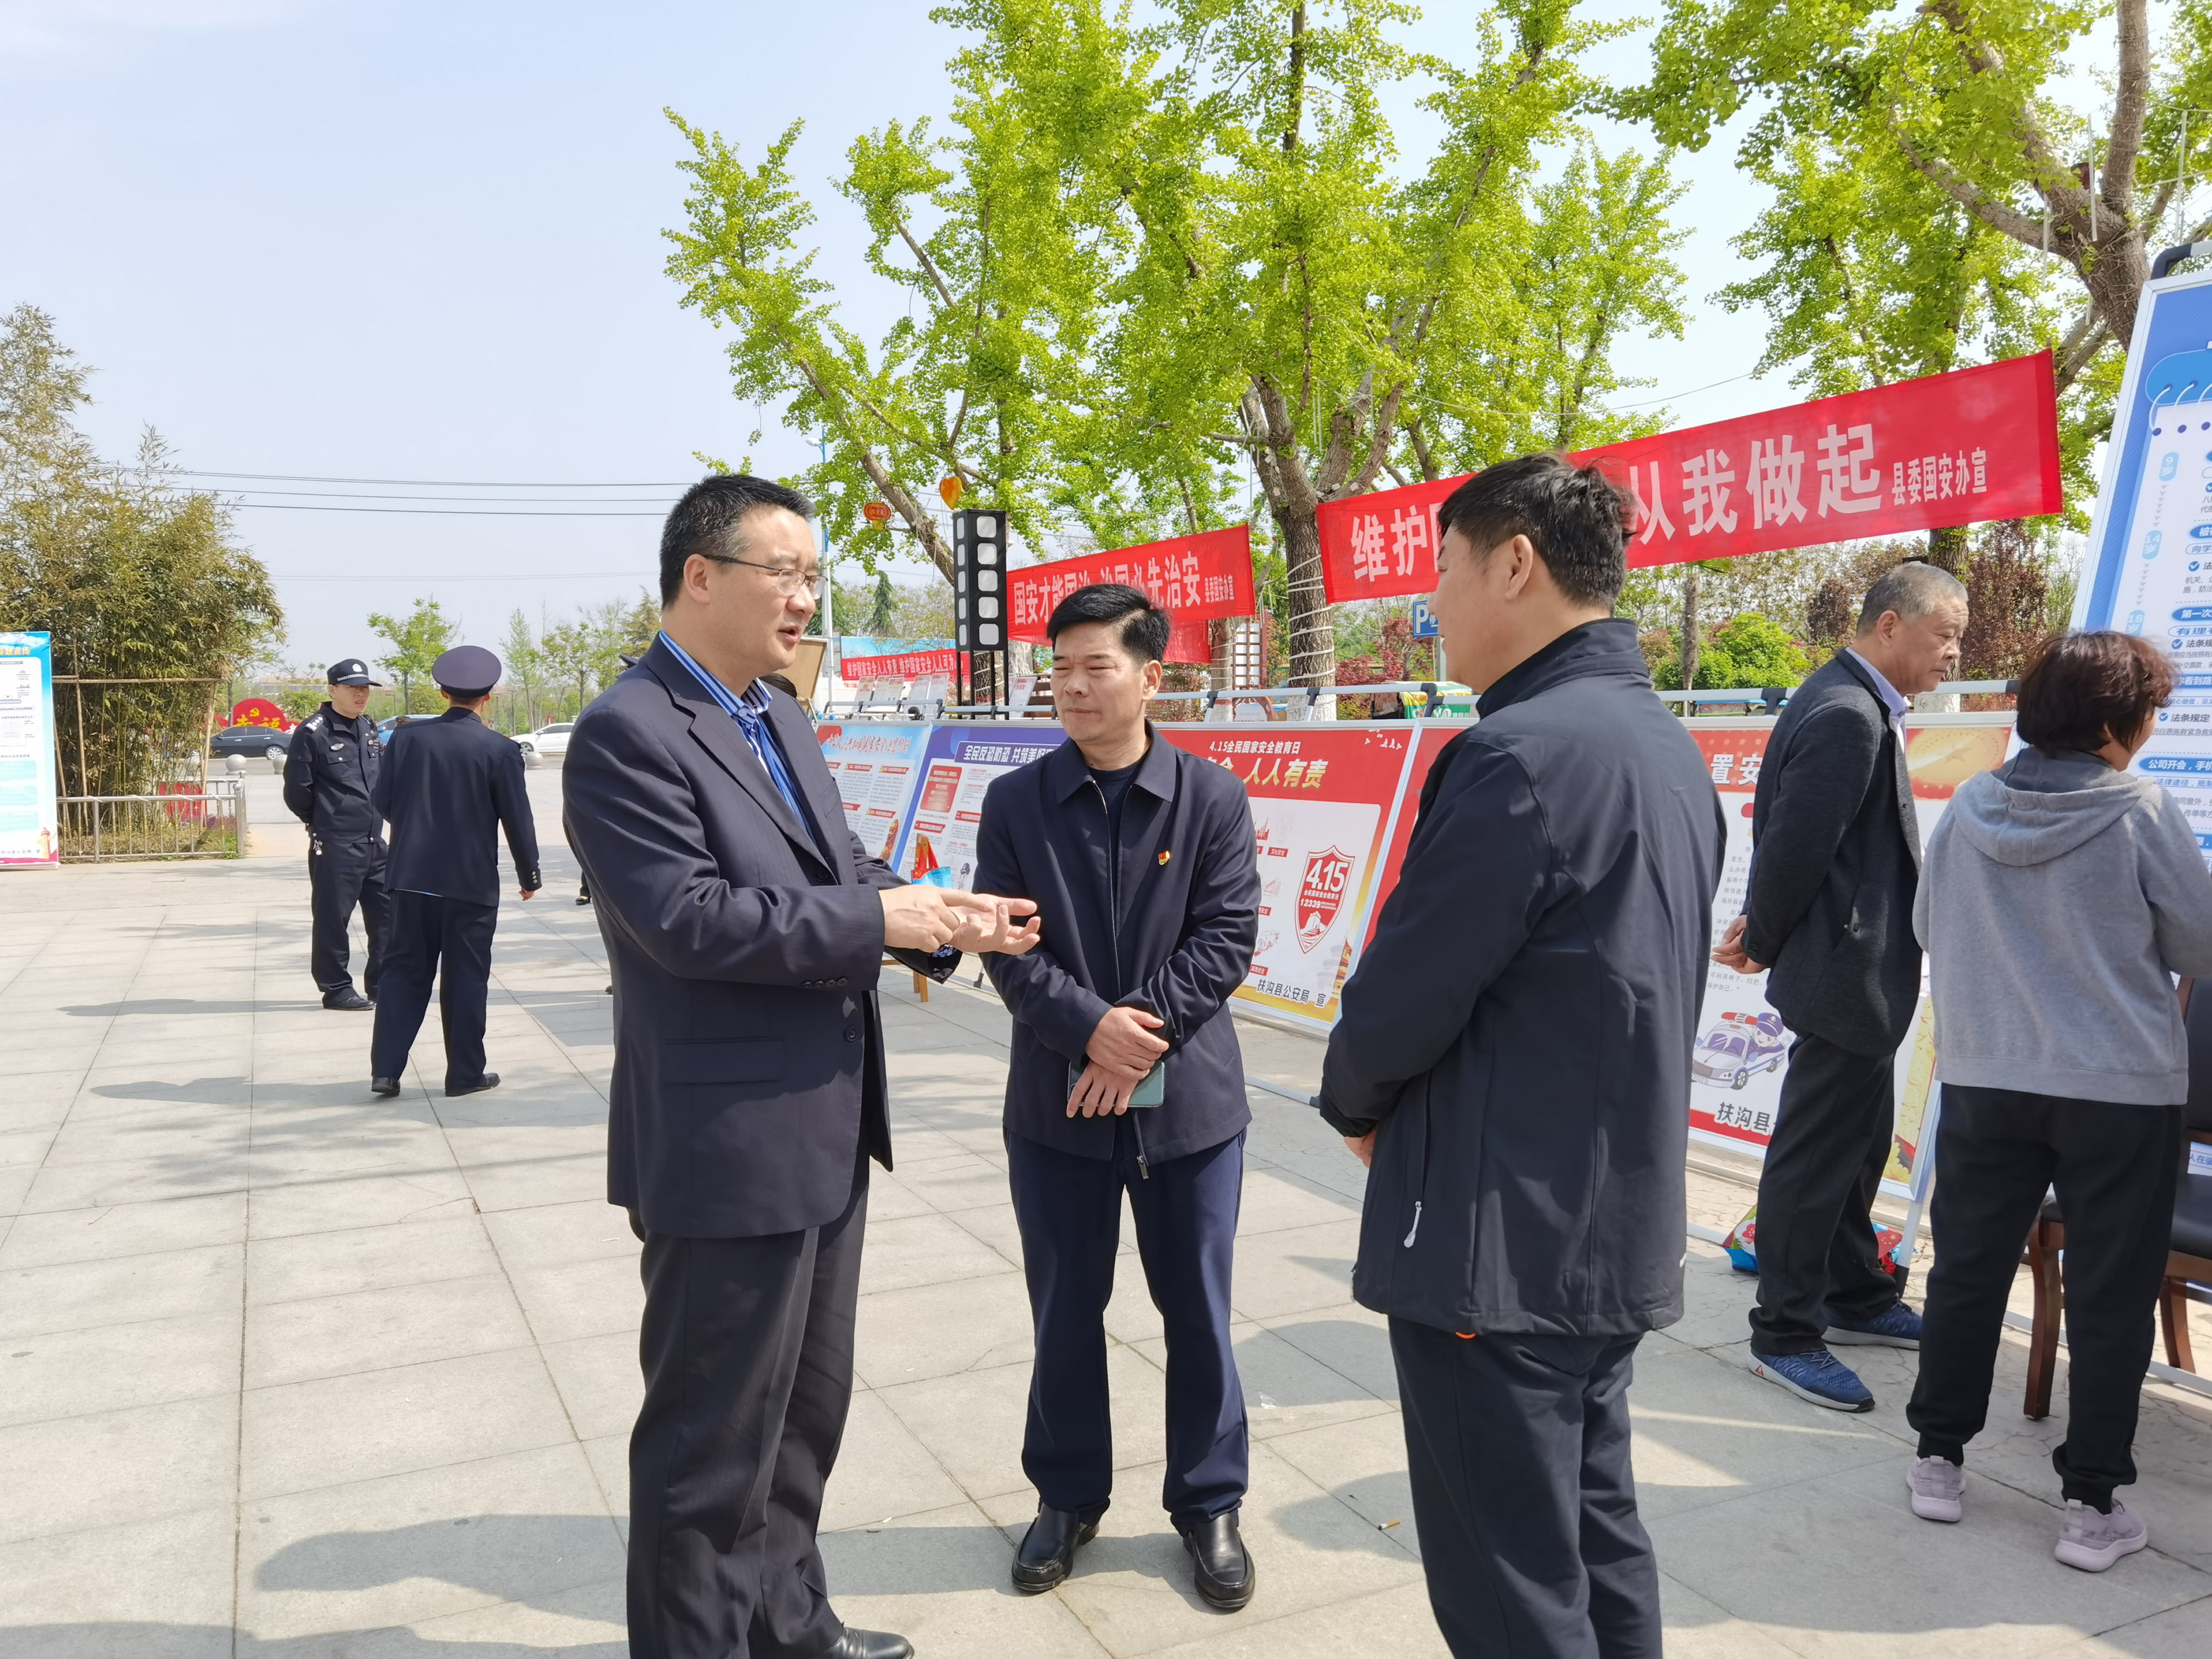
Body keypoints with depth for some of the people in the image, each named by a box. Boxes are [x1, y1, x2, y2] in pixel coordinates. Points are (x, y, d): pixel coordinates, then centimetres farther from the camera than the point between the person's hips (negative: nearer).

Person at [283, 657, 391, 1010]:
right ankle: (336, 988, 12)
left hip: (375, 842, 7)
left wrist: (374, 816, 14)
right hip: (335, 846, -7)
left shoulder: (369, 729, 13)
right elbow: (296, 789, -8)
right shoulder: (314, 732, -9)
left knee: (388, 914, 8)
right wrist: (323, 822, 3)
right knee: (333, 919, 2)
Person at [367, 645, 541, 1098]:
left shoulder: (408, 737, -1)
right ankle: (465, 1073, 13)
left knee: (405, 971, 12)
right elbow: (517, 819, -6)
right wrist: (529, 875, 6)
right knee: (465, 977, 6)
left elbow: (383, 803, 3)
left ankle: (386, 1068, 10)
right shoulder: (499, 749, -10)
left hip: (412, 877, 3)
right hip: (471, 882, -3)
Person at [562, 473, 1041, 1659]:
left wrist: (946, 920, -3)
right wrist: (879, 920, -20)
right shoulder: (628, 733, -16)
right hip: (728, 1149, -9)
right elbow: (688, 919, -24)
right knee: (716, 1437, 8)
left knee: (807, 1404, 23)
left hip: (824, 1133, 9)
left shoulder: (782, 722, 12)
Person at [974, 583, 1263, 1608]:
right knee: (1065, 1313, 13)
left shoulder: (1212, 799, -3)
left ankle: (1209, 1504, 31)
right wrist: (1093, 1027, -18)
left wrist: (1142, 1034, -16)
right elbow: (1006, 948, -5)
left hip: (1189, 1100, -1)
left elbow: (1227, 937, -7)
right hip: (1056, 1102, 1)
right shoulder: (1016, 803, 0)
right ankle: (1069, 1498, 34)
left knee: (1198, 1312, 11)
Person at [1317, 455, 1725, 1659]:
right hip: (1618, 1231, 9)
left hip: (1497, 1246, -9)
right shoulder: (1669, 748, 9)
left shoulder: (1518, 754, -21)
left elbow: (1398, 1000, -18)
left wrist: (1354, 1103, 4)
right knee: (1597, 1544, 22)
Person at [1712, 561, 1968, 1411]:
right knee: (1816, 1155, 0)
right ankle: (1785, 1334, 13)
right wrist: (1763, 945, -9)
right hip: (1846, 971, -11)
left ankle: (1856, 1297, 38)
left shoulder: (1851, 704, 12)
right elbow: (1795, 843, -23)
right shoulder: (1848, 716, -21)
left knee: (1859, 1140, 21)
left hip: (1859, 973, 11)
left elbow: (1791, 839, 15)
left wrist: (1763, 927, 9)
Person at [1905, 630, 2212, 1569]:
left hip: (1984, 1078, 3)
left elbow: (1926, 927, 9)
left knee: (1967, 1272, 13)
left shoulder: (1971, 806, -2)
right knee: (2110, 1298, 8)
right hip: (2122, 1088, -3)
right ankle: (2092, 1504, 16)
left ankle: (1940, 1460, 23)